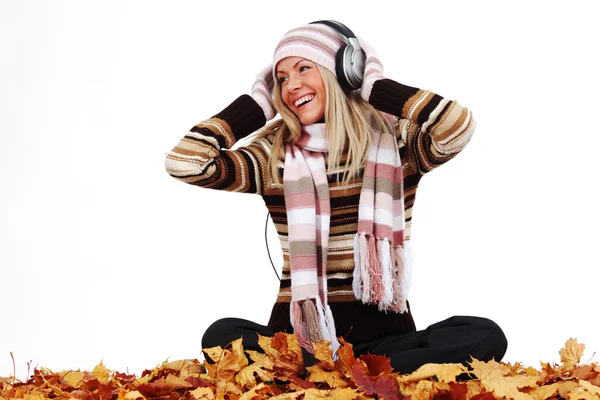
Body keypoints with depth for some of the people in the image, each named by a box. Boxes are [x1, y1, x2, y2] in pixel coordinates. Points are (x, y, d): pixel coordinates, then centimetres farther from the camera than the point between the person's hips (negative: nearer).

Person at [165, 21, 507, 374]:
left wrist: (374, 85, -3)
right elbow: (185, 162, -6)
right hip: (298, 338, 0)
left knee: (484, 336, -29)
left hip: (384, 336, 1)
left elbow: (457, 127, -16)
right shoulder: (274, 156, 7)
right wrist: (259, 102, 4)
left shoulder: (394, 141, 5)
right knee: (222, 336, -31)